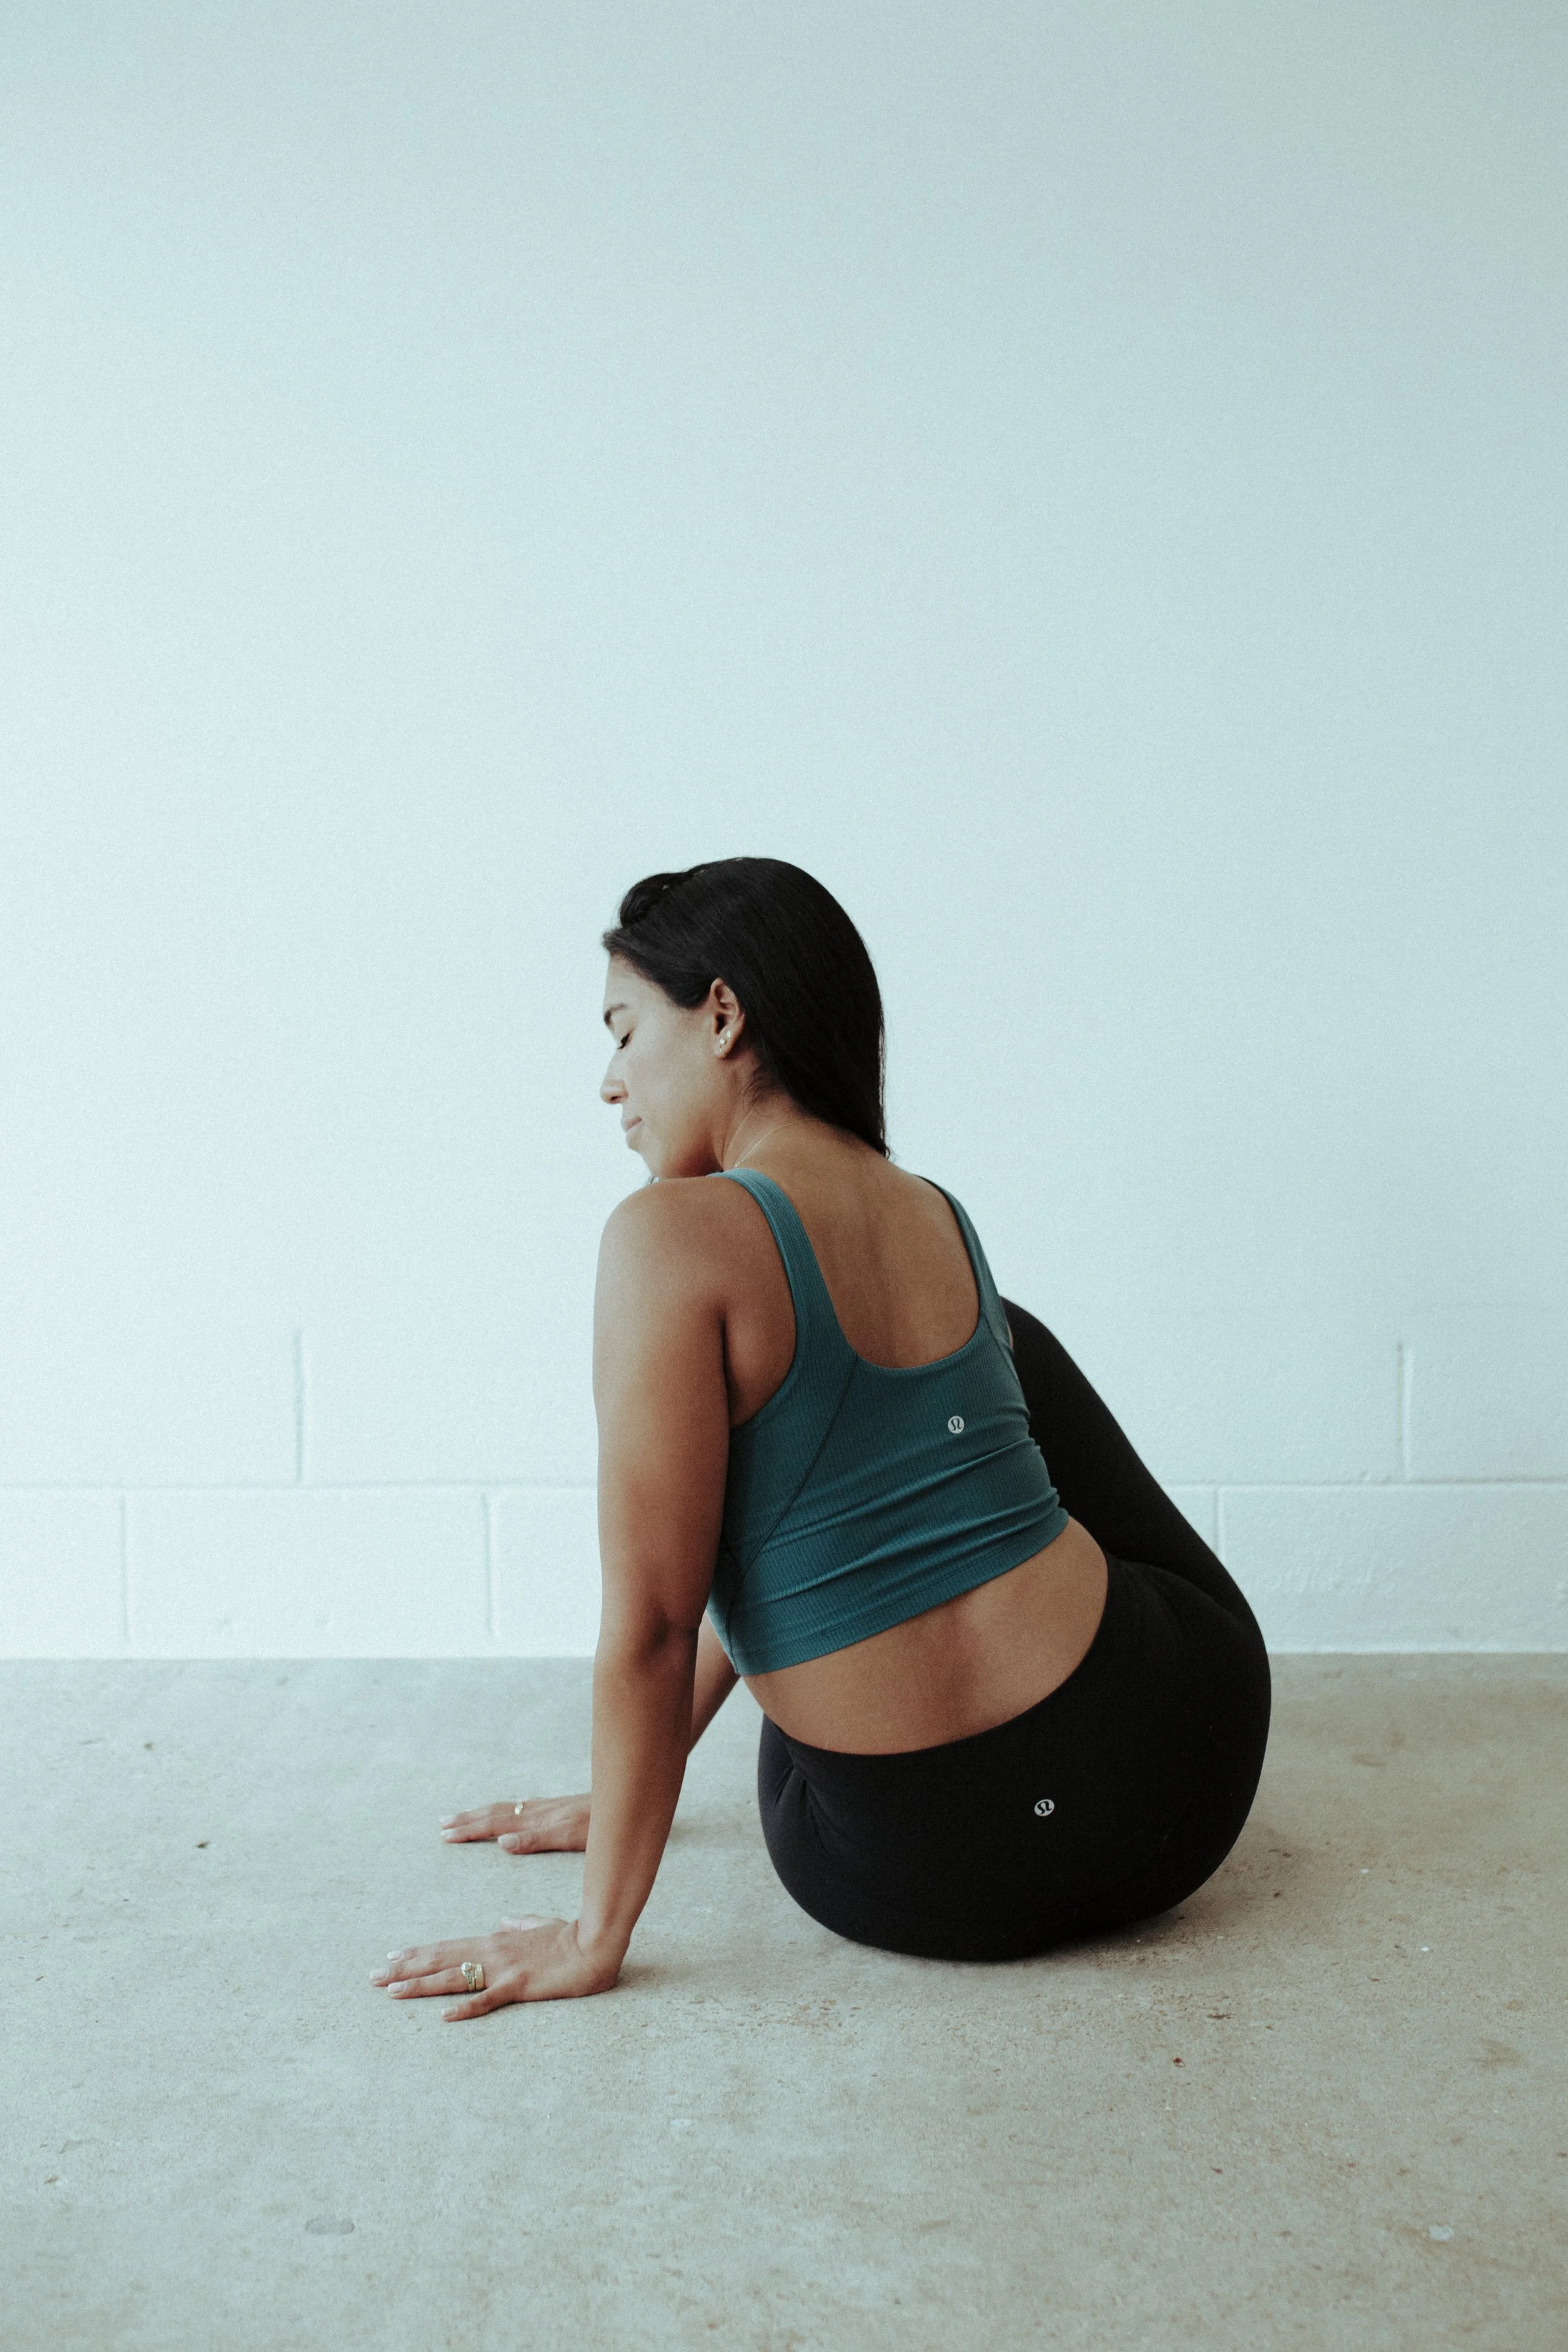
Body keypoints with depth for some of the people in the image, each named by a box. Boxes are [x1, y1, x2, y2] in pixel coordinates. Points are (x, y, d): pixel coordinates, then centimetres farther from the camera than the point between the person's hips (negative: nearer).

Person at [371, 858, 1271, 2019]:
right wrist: (625, 1800, 26)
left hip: (948, 1884, -5)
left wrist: (597, 1935, -4)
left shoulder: (676, 1236, -16)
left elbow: (652, 1625, -15)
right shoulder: (940, 1219, 6)